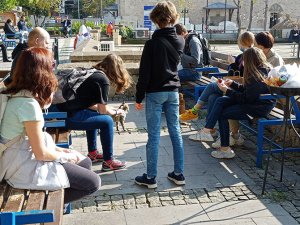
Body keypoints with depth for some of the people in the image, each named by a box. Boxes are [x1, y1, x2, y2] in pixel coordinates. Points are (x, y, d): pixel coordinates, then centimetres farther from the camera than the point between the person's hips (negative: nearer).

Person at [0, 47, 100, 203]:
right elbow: (41, 153, -21)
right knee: (93, 182, -8)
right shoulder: (28, 103, -26)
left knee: (85, 162, 15)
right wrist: (65, 157, -5)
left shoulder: (18, 94, 3)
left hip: (21, 157, 9)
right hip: (25, 167, -9)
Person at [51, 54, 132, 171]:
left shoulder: (91, 73, 16)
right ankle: (108, 162, 7)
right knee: (107, 121, -2)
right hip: (67, 116, -10)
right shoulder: (103, 80, -8)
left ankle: (92, 153, 36)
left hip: (56, 108, 10)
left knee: (93, 114, 29)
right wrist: (116, 112, 16)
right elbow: (103, 110, -3)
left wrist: (111, 109, 24)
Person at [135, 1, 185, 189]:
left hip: (155, 93, -5)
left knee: (154, 135, 0)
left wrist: (139, 97, -4)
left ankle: (151, 177, 9)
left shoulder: (152, 43, -13)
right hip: (173, 92, 5)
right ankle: (179, 174, 18)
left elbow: (144, 73, -12)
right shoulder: (180, 41, 3)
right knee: (176, 132, 10)